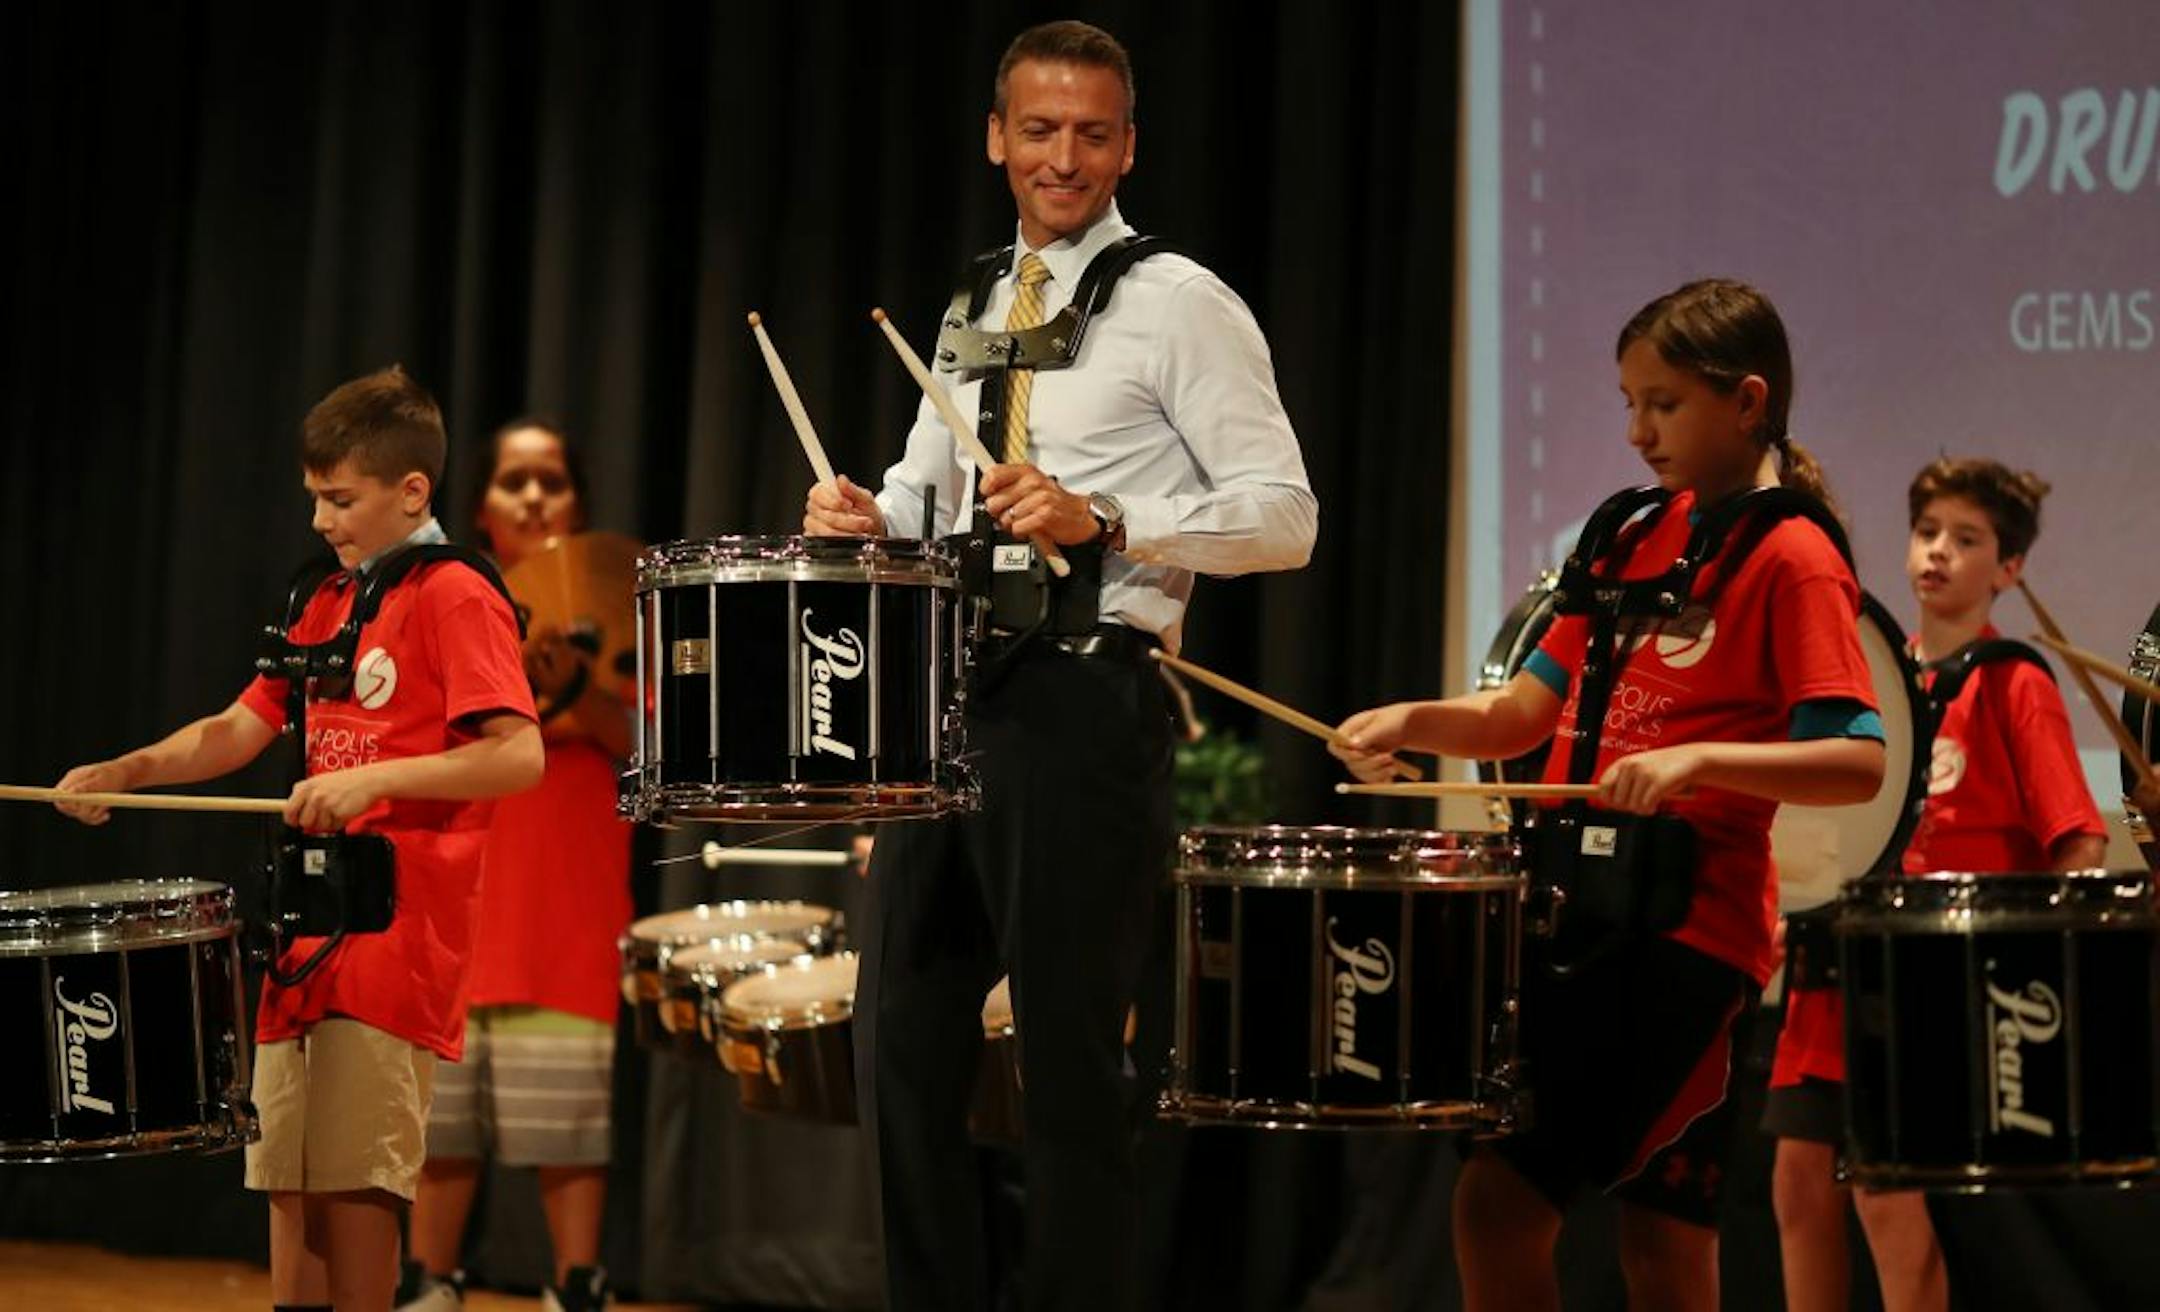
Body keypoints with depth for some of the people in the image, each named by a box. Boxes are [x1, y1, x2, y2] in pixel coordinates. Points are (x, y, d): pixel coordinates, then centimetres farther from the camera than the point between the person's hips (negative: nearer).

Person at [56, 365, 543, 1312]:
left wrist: (373, 779, -25)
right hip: (309, 928, 8)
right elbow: (237, 733, 18)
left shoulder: (455, 601, -7)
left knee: (353, 1184, -9)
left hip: (394, 934, -8)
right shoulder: (328, 605, 18)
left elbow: (518, 756, -18)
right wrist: (125, 771, 2)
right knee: (284, 1179, 8)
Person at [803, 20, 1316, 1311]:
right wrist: (871, 514, 3)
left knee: (1071, 1055, -4)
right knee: (904, 1039, 8)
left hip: (1086, 700, -7)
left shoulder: (1179, 304, -2)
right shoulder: (974, 312, 19)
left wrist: (1107, 521, -21)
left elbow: (1284, 515, -8)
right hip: (954, 695, 7)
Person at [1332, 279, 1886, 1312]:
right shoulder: (1642, 540, 14)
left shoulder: (1791, 560, -10)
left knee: (1500, 1201, -14)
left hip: (1684, 925, -8)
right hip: (1579, 905, 8)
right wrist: (1410, 722, -2)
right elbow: (1524, 715, 15)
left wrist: (1695, 759, -30)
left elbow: (1859, 763, -19)